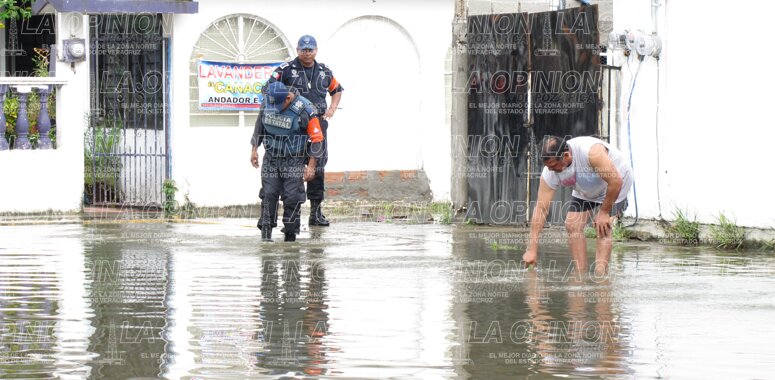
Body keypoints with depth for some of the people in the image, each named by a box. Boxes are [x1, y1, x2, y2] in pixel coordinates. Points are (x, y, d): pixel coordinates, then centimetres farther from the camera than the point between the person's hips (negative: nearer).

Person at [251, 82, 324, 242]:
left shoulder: (304, 109, -19)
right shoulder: (267, 102, -6)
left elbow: (316, 138, -12)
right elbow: (259, 124, 13)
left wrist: (311, 166, -14)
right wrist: (254, 149, 10)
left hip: (294, 161, -3)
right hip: (271, 158, 3)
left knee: (292, 197, -7)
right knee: (269, 194, -5)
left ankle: (291, 233, 3)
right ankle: (266, 229, 1)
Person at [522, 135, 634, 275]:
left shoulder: (591, 152, -43)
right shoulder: (549, 173, -25)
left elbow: (616, 181, -35)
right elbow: (541, 208, -22)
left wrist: (604, 212, -24)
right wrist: (532, 249, -25)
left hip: (615, 184, -5)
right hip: (587, 190, 5)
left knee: (602, 228, -19)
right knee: (572, 225, -8)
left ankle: (599, 275, -19)